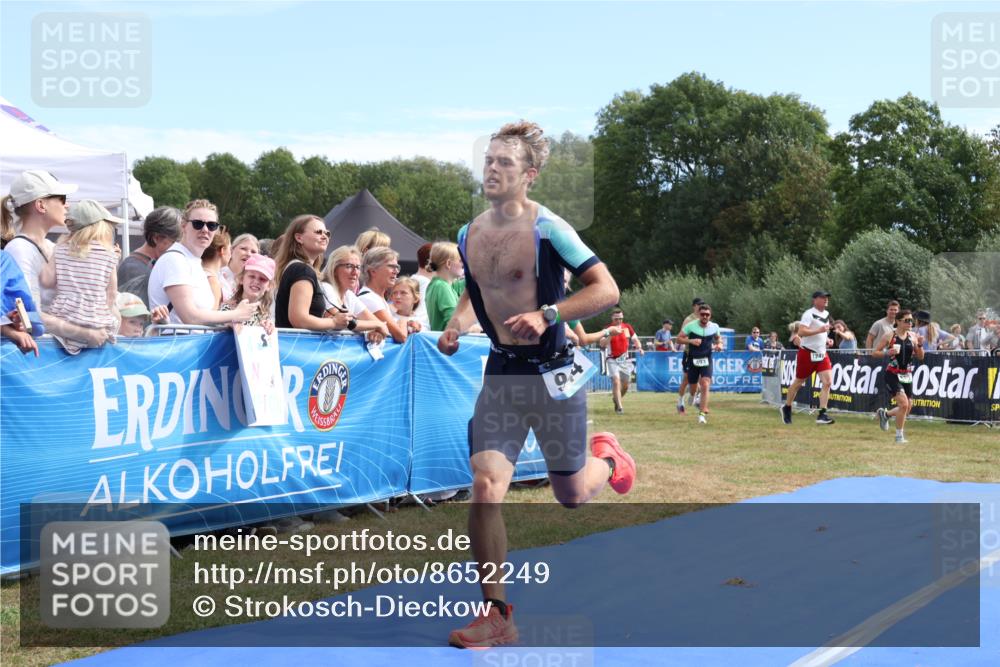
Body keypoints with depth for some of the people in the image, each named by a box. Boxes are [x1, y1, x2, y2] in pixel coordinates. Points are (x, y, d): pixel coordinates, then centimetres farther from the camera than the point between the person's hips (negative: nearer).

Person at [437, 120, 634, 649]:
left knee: (571, 495, 10)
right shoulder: (469, 235, 5)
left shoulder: (548, 228, -13)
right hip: (500, 372, 4)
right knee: (485, 488, -11)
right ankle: (496, 615, -2)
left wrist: (548, 315, -26)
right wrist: (457, 324, 3)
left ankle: (608, 459, 47)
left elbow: (607, 289, -15)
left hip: (552, 369, -4)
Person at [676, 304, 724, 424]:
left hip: (707, 360, 0)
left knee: (705, 385, -17)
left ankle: (702, 414, -14)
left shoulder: (714, 327, -1)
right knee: (693, 387, 9)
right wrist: (691, 341, -22)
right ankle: (693, 395, 50)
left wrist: (719, 344, -1)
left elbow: (718, 337, 20)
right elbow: (679, 338, -6)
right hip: (693, 360, 0)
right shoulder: (691, 326, -9)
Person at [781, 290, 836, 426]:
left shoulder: (826, 314, 12)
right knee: (798, 382, 7)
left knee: (828, 382, -11)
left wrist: (827, 340, 8)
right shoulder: (809, 314, -13)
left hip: (822, 354, 6)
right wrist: (819, 330, -31)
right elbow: (800, 332, -25)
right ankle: (787, 408, 28)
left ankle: (822, 415, -11)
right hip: (807, 353, -6)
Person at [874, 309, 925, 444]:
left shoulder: (913, 336, 4)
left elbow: (920, 357, 8)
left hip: (907, 376, 5)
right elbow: (874, 353, -3)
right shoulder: (889, 336, -7)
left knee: (908, 407, 8)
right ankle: (899, 436, -2)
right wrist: (887, 353, -20)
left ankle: (885, 414, 38)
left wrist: (920, 344, -9)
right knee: (904, 404, -17)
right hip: (893, 375, -5)